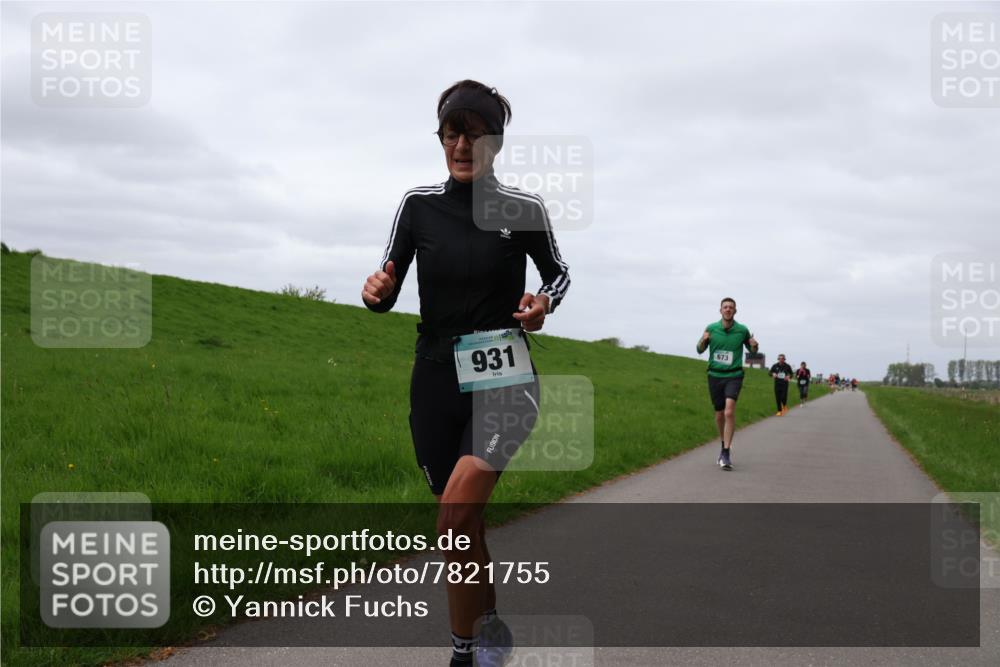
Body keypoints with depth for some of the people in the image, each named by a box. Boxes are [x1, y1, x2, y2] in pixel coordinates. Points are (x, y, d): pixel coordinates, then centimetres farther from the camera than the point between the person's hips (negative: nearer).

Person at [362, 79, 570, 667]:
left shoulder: (524, 209, -3)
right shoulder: (420, 205, 3)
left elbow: (558, 272, 13)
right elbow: (388, 290, 4)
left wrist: (544, 302, -9)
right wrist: (378, 291, -20)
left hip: (503, 377, -3)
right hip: (438, 376, 3)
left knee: (456, 514, -21)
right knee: (465, 523, 12)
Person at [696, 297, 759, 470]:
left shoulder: (742, 330, -2)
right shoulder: (711, 328, 0)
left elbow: (752, 351, 12)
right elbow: (700, 350, 8)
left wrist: (754, 346, -12)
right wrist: (703, 341, -14)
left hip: (734, 376, -2)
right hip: (715, 375, 2)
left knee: (729, 411, -21)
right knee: (719, 414, 11)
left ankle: (726, 453, -19)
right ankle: (725, 444, 36)